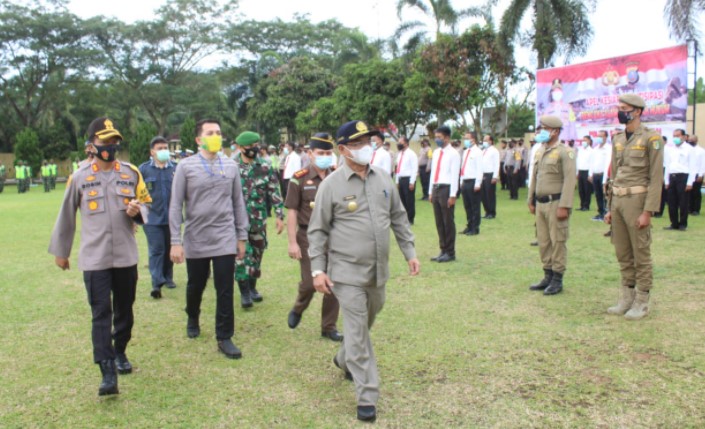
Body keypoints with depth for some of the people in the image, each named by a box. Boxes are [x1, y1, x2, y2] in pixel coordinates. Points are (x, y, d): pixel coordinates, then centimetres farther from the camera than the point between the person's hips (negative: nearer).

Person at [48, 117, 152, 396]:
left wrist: (137, 211, -16)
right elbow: (66, 216, 8)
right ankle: (108, 373, -5)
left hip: (126, 256, 2)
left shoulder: (131, 173, 3)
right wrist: (60, 250, 14)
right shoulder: (79, 177, -1)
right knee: (101, 314, -6)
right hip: (94, 258, -2)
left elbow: (146, 205, 9)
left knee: (125, 310, 14)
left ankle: (120, 352, 36)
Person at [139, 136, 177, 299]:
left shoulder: (175, 168, 5)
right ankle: (157, 283, -7)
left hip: (172, 217, 2)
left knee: (169, 249, 12)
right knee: (156, 250, -6)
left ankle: (168, 278, 27)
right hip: (152, 218, -2)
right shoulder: (144, 169, 1)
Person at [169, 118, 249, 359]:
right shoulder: (186, 166, -4)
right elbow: (176, 206, -5)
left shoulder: (231, 166, 4)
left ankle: (224, 338, 11)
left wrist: (242, 237, 7)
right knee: (195, 286, 16)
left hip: (225, 239, 1)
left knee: (225, 291, 0)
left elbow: (238, 203, 8)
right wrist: (175, 242, -9)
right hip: (195, 240, -1)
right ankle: (193, 320, 44)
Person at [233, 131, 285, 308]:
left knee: (256, 253, 11)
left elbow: (275, 193, 3)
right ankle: (244, 292, 1)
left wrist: (280, 215, -2)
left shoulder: (265, 168, 1)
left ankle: (252, 287, 27)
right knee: (241, 254, -7)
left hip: (258, 220, 3)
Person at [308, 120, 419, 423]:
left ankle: (344, 361, 48)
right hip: (347, 272, -5)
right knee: (357, 333, -3)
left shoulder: (383, 178, 5)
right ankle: (367, 398, 5)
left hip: (378, 270, 6)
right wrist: (318, 269, -10)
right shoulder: (331, 184, -9)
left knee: (365, 324, 21)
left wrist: (410, 252, 10)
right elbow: (317, 230, -5)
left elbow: (398, 218, 14)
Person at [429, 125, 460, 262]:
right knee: (439, 222, 10)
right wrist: (430, 192, 15)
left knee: (448, 222, -1)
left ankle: (450, 252, 7)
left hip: (446, 189, -7)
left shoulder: (453, 154, -8)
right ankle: (443, 250, 19)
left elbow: (455, 175, -12)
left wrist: (452, 195, -16)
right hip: (436, 189, 7)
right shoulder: (436, 152, 14)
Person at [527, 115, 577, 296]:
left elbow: (569, 180, -15)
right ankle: (548, 276, 22)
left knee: (557, 242, -1)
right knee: (543, 242, 11)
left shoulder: (565, 152, -9)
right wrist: (531, 201, 17)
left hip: (555, 203, -7)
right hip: (541, 204, 7)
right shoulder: (539, 152, 15)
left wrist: (564, 206, -20)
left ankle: (557, 280, 6)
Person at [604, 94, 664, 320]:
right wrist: (610, 208, 15)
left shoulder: (651, 138, -7)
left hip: (636, 200, -7)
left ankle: (642, 302, 10)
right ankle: (626, 298, 21)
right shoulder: (617, 139, 13)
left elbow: (656, 177, -11)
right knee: (623, 253, 11)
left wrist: (647, 212, -16)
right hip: (618, 200, 7)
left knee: (641, 253, 1)